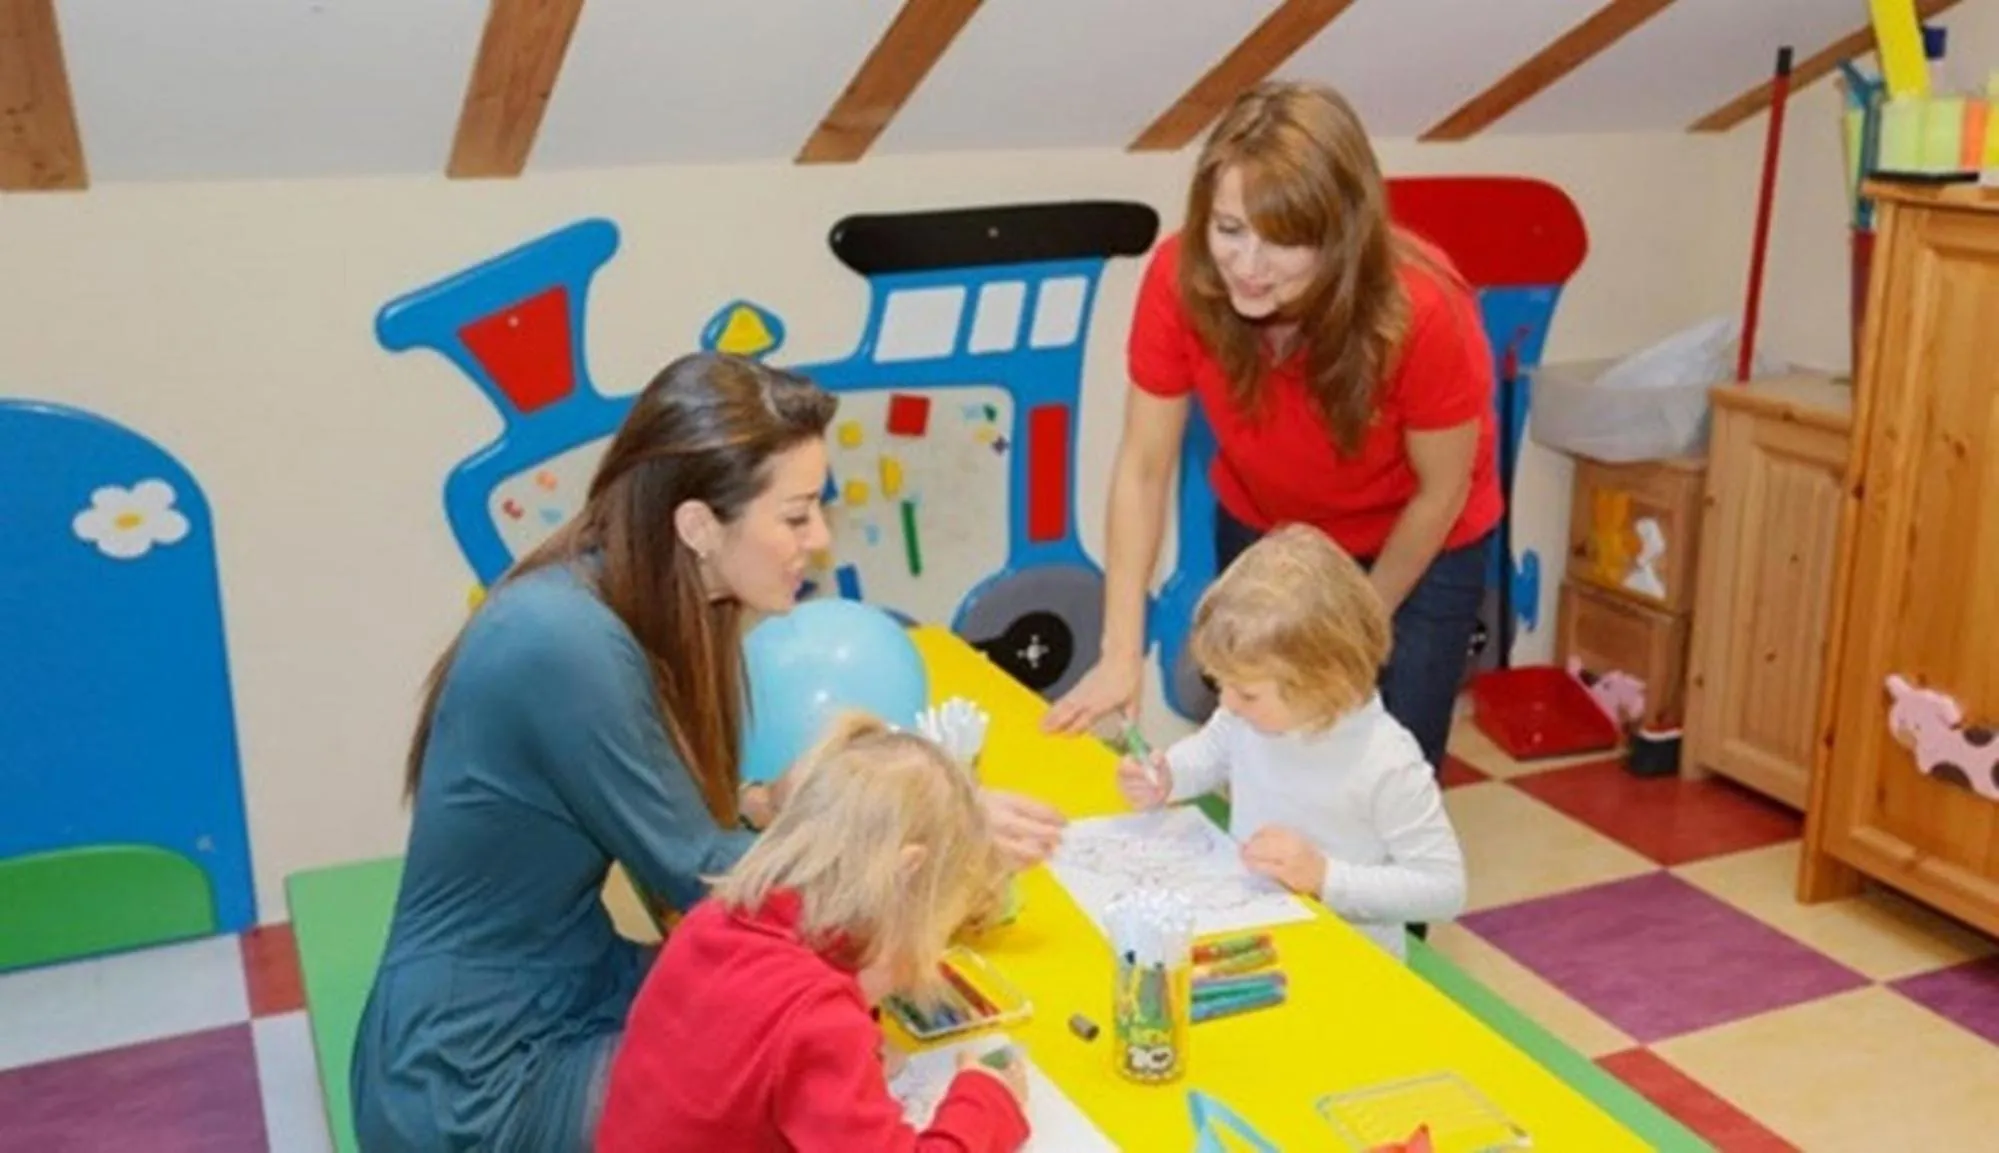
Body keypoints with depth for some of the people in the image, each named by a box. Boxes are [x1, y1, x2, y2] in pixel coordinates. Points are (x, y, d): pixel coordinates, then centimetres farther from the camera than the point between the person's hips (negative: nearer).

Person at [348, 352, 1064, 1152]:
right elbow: (702, 876, -19)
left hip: (572, 994, 8)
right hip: (477, 1081, -7)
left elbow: (696, 822, 2)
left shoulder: (636, 608, 0)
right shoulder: (567, 642, -28)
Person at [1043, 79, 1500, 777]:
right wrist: (1120, 656, -22)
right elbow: (1143, 466, -19)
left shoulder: (1422, 312, -34)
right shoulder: (1181, 279, -28)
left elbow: (1441, 493, -19)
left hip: (1418, 549, -2)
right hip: (1262, 530, 2)